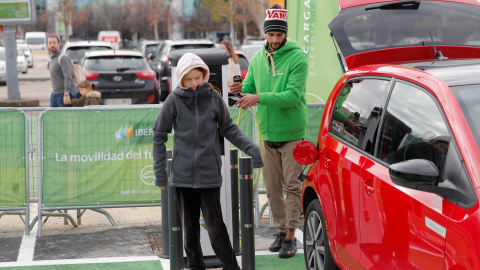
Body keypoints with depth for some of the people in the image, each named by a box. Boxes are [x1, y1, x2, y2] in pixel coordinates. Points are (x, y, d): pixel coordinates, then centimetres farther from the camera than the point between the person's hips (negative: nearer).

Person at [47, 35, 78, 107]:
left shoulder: (63, 58, -14)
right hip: (55, 94, 9)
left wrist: (66, 94, -29)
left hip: (65, 94, -9)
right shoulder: (52, 59, 16)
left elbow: (68, 77, -22)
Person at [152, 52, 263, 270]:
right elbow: (159, 135, 4)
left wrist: (250, 147, -6)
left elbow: (228, 129, 9)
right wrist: (160, 172, 1)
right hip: (182, 174, 1)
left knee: (214, 222, -2)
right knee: (189, 224, 9)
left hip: (209, 174, -1)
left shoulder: (214, 99, 0)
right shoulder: (174, 101, -2)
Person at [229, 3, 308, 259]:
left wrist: (259, 98, -28)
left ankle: (291, 236, 3)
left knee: (292, 185, -2)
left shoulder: (297, 58, -11)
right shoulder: (257, 59, 8)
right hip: (267, 134, 5)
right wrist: (243, 90, -13)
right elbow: (251, 89, 12)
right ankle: (281, 230, 22)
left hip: (292, 134, -5)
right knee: (272, 188, 10)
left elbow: (293, 95, -20)